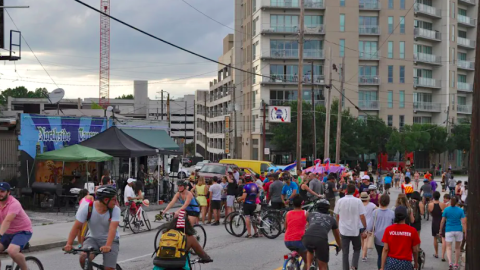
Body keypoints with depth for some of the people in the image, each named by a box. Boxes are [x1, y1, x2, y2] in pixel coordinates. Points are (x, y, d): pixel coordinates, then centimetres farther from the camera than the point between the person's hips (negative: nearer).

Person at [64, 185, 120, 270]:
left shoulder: (115, 210, -18)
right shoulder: (86, 208, -17)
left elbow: (112, 228, -31)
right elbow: (77, 227, -18)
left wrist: (108, 246, -46)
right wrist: (69, 244, -29)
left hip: (110, 240, -1)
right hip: (93, 238, 1)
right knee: (83, 258, -26)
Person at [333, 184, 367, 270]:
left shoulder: (340, 201, -5)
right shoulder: (358, 201, -11)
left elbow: (337, 216, 6)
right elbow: (362, 217, -12)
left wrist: (339, 225, 24)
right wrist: (365, 228, -1)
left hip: (344, 230, 1)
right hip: (355, 230, -1)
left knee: (345, 252, 9)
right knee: (357, 249, 17)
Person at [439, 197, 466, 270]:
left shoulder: (446, 210, -4)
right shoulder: (460, 210, -3)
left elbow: (442, 221, -2)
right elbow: (463, 222, -7)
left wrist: (440, 230, 8)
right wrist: (465, 232, -4)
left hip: (449, 230, -1)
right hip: (458, 230, 1)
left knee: (449, 248, 1)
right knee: (457, 248, 16)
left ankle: (450, 262, -21)